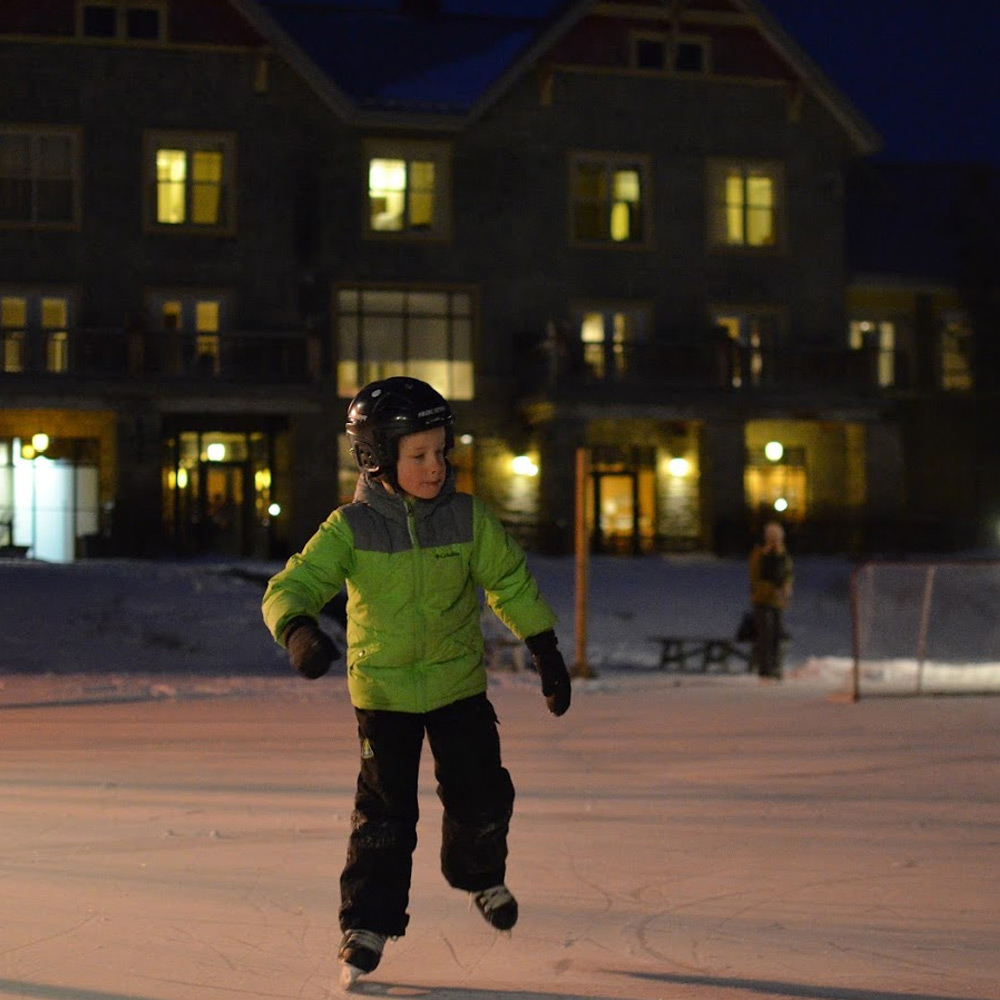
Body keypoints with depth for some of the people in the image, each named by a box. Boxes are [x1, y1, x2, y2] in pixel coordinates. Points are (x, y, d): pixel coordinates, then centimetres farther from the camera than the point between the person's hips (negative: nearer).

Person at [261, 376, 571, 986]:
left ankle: (479, 873, 36)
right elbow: (292, 586, -18)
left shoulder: (467, 518, -7)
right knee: (384, 813, -3)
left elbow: (511, 581, 4)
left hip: (458, 684, 2)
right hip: (383, 689, -2)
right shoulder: (350, 529, -13)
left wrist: (546, 650, 5)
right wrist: (299, 628, -40)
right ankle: (369, 923, 12)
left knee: (482, 796, 4)